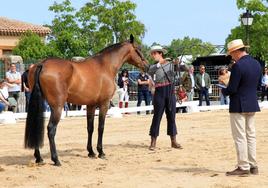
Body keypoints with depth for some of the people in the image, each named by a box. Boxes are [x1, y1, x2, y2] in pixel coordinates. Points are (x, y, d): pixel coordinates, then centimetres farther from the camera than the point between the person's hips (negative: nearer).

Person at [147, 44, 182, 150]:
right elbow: (149, 71, -16)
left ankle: (173, 141, 13)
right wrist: (159, 64, -25)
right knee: (157, 117, -2)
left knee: (171, 116, 6)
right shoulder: (153, 67, 5)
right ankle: (153, 142, 1)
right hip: (159, 92, -2)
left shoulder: (170, 64, 9)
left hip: (170, 91, 2)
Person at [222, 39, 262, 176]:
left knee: (240, 137, -1)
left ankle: (243, 167, 2)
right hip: (252, 105, 8)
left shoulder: (238, 66, -20)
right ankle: (253, 166, 18)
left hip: (238, 106, -8)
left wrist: (223, 90, 0)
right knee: (250, 135, 14)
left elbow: (232, 89, -19)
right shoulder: (257, 64, 6)